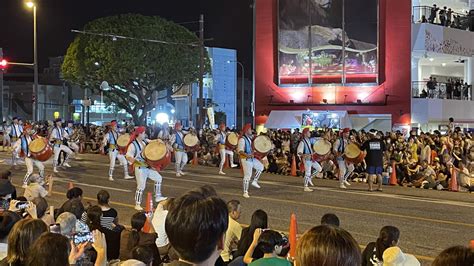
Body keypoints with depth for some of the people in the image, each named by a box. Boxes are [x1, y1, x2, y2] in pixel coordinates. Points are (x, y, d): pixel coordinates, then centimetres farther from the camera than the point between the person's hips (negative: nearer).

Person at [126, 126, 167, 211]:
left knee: (158, 178, 14)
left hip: (148, 166, 8)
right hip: (140, 168, -8)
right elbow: (128, 156, -23)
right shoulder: (133, 145, -17)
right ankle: (137, 205, 7)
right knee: (141, 186, -5)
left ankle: (158, 197, 27)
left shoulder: (145, 141, 6)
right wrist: (135, 160, -37)